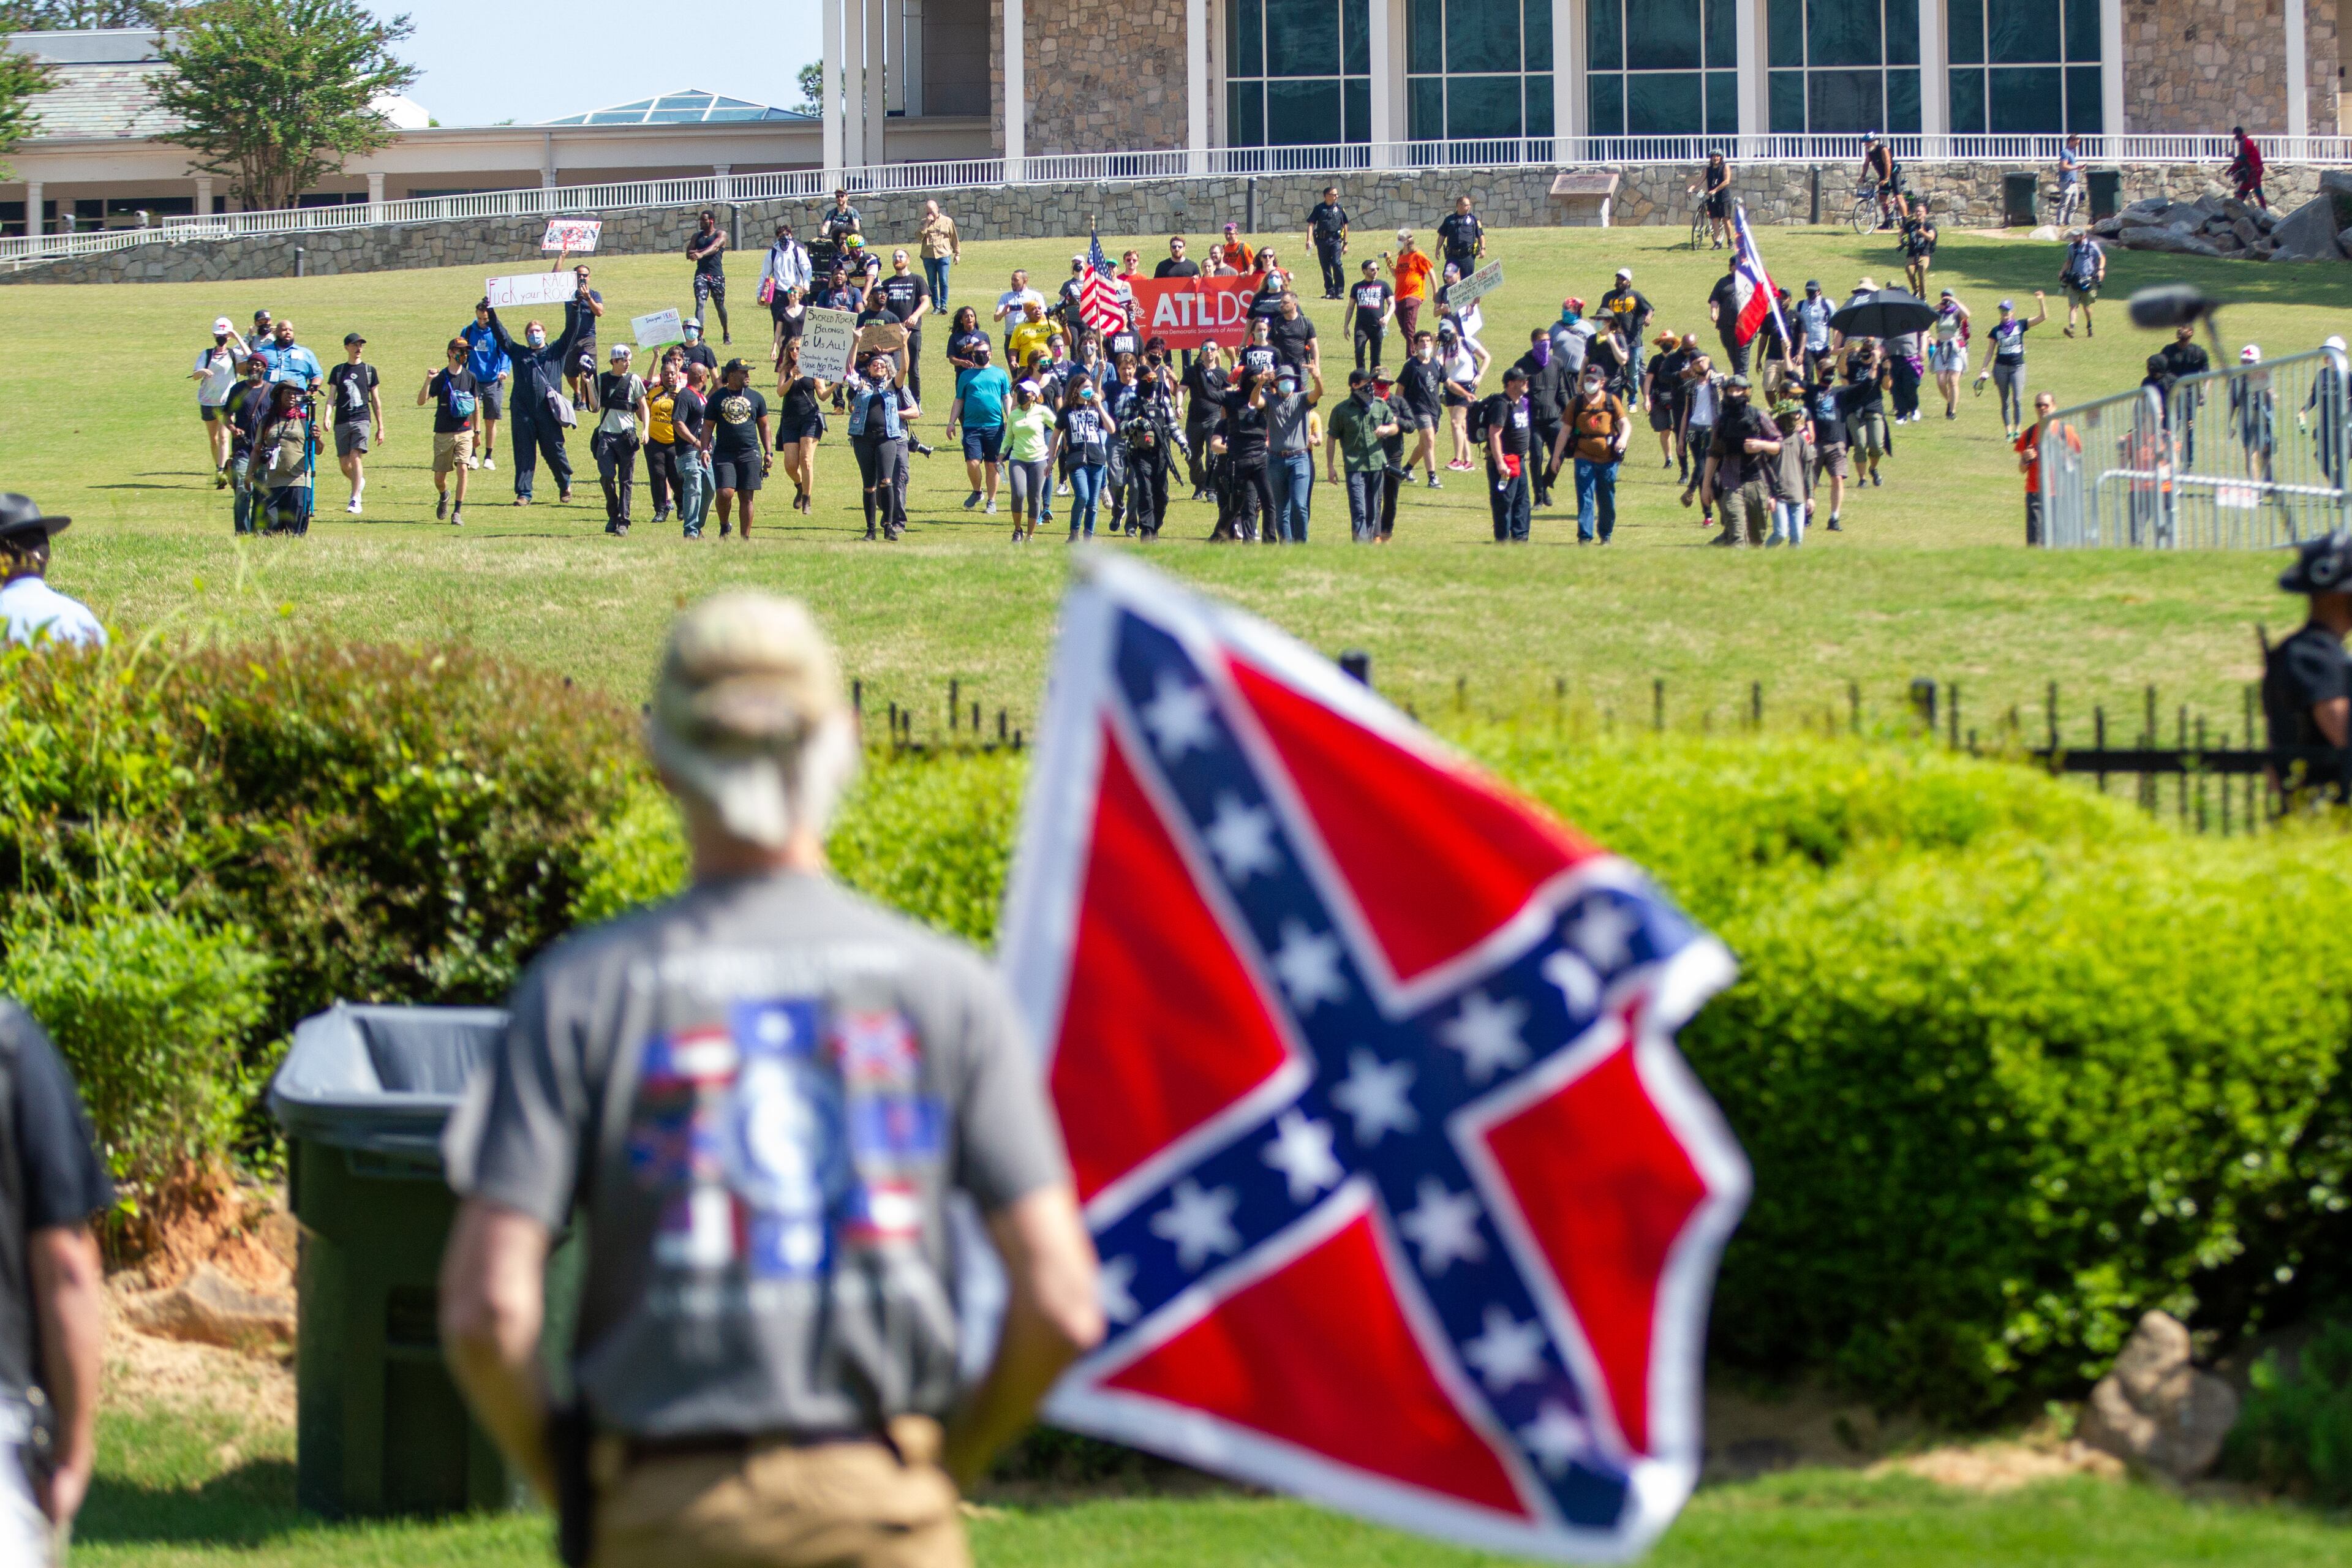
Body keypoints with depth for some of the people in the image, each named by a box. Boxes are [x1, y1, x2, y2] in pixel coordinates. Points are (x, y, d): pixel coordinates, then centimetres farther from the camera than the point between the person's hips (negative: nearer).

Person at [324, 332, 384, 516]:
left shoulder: (369, 370, 10)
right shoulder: (338, 371, 11)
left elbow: (376, 400, 14)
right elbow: (331, 397, 5)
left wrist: (380, 427, 13)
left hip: (362, 419, -2)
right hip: (342, 422, 2)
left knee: (355, 457, -19)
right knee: (344, 465, 3)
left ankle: (355, 499, -19)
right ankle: (360, 482, 35)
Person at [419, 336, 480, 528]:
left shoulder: (471, 377, 4)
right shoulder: (440, 378, -3)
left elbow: (476, 407, 13)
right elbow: (421, 401, -11)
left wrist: (477, 432, 13)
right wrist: (428, 381, -24)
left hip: (464, 433, 1)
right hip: (443, 434, -1)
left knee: (462, 470, -15)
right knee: (439, 476, 4)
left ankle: (458, 512, -10)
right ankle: (443, 497, 38)